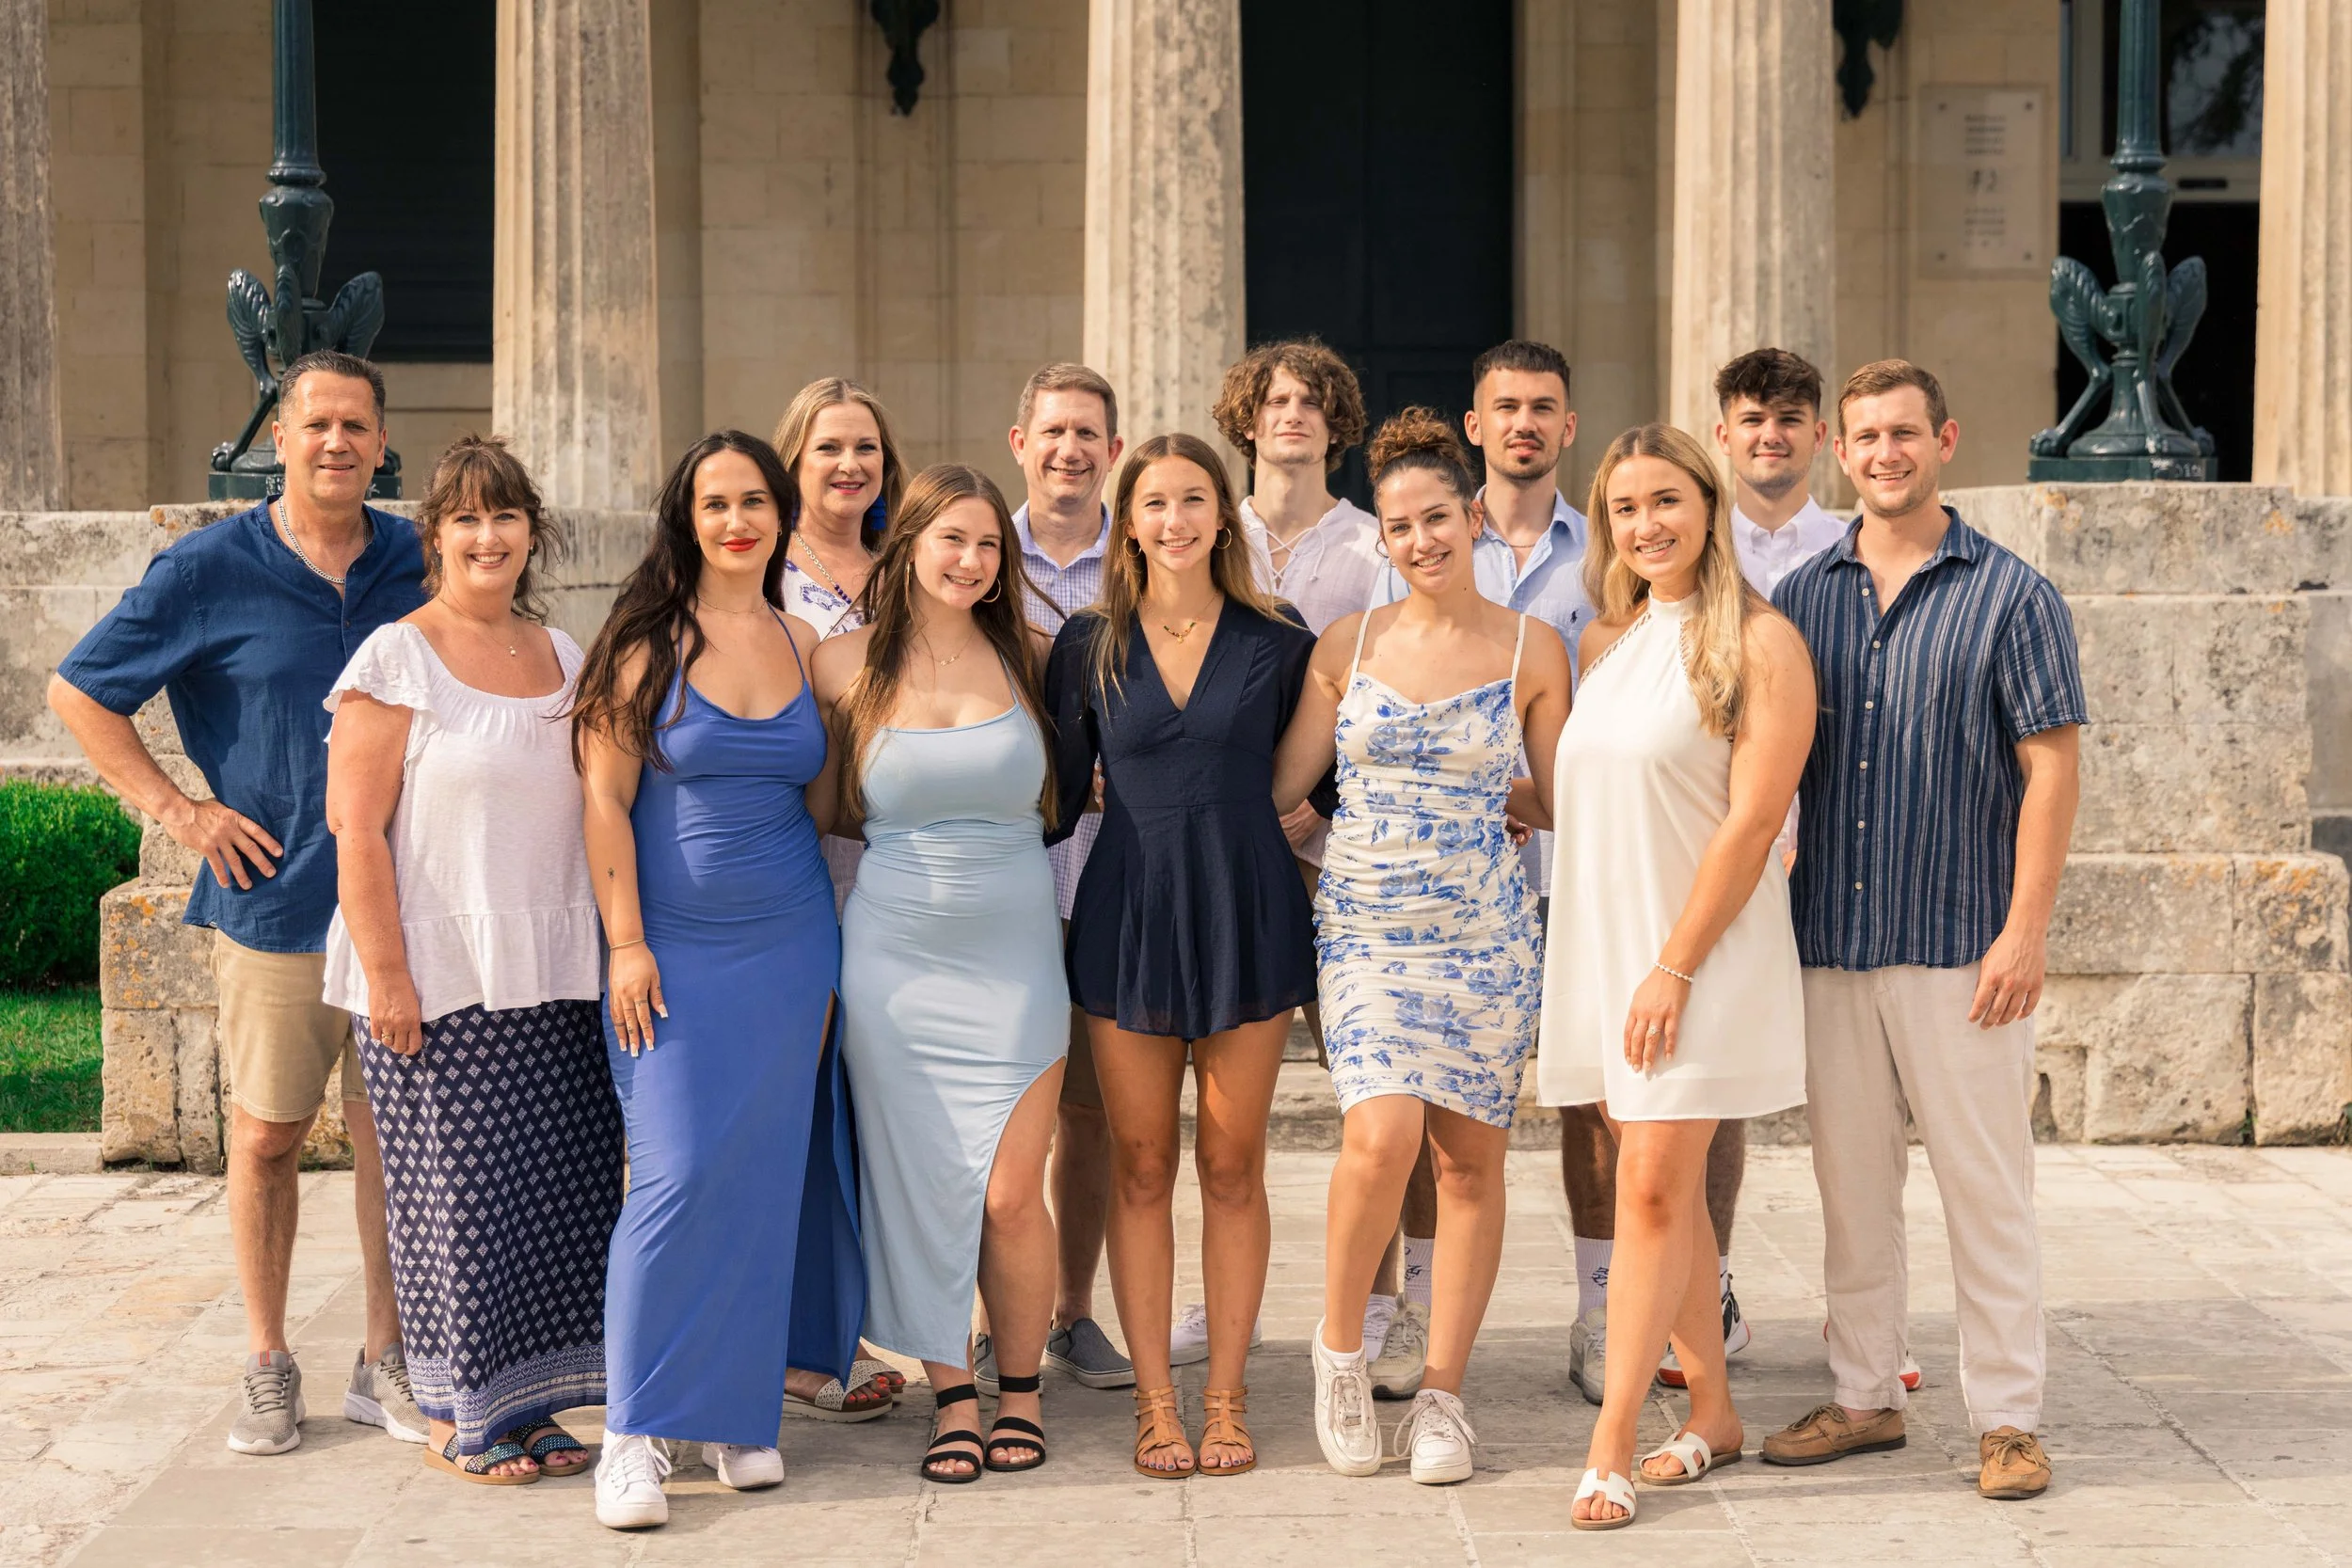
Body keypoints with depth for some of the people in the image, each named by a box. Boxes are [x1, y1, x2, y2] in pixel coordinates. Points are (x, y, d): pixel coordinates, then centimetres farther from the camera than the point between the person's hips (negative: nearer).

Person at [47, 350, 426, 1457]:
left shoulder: (417, 565, 4)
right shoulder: (211, 570, -3)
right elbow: (79, 692, 3)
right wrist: (175, 808, -3)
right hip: (275, 901, -2)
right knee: (266, 1134, 6)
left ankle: (386, 1363, 17)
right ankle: (267, 1365, 20)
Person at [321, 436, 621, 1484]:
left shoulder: (561, 656, 12)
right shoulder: (396, 660, -5)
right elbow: (356, 831, -9)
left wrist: (612, 951, 14)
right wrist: (386, 973, -15)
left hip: (556, 979, 6)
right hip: (440, 983, -6)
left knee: (557, 1184, 6)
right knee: (457, 1192, 0)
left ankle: (526, 1404, 18)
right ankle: (459, 1418, 12)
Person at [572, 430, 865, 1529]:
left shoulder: (806, 646, 8)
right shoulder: (649, 642, -3)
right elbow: (604, 797, -5)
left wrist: (830, 949, 10)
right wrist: (626, 942, -10)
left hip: (790, 948, 4)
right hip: (676, 952, -3)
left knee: (766, 1182, 6)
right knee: (678, 1176, -9)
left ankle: (740, 1410, 18)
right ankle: (634, 1433, -1)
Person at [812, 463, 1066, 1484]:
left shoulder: (1030, 656, 4)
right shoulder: (846, 665, 1)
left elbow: (1060, 794, 18)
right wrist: (910, 828, 4)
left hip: (1014, 954, 0)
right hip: (895, 955, 0)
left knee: (1010, 1195, -3)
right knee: (918, 1190, 2)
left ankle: (1019, 1391, 17)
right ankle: (952, 1399, 16)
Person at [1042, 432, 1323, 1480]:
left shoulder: (1277, 644, 2)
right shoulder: (1090, 646, 3)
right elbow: (1059, 796, 8)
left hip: (1247, 922, 0)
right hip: (1128, 921, 0)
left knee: (1232, 1167, 5)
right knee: (1141, 1167, 4)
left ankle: (1225, 1397, 15)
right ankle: (1153, 1402, 13)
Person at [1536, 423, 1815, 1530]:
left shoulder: (1758, 642, -9)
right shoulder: (1605, 643, 12)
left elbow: (1753, 818, -14)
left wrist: (1675, 965, -16)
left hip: (1701, 952, -6)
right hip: (1601, 944, 6)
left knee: (1655, 1188, -8)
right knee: (1661, 1188, 11)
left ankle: (1611, 1445, -5)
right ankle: (1712, 1410, 23)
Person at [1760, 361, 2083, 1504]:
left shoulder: (2011, 594, -2)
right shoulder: (1802, 598, 9)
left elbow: (2051, 769, -5)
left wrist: (2025, 932, -12)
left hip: (1960, 943, -4)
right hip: (1829, 942, 4)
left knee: (1985, 1188, 1)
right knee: (1850, 1185, 11)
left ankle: (2007, 1416, 11)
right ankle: (1863, 1396, 22)